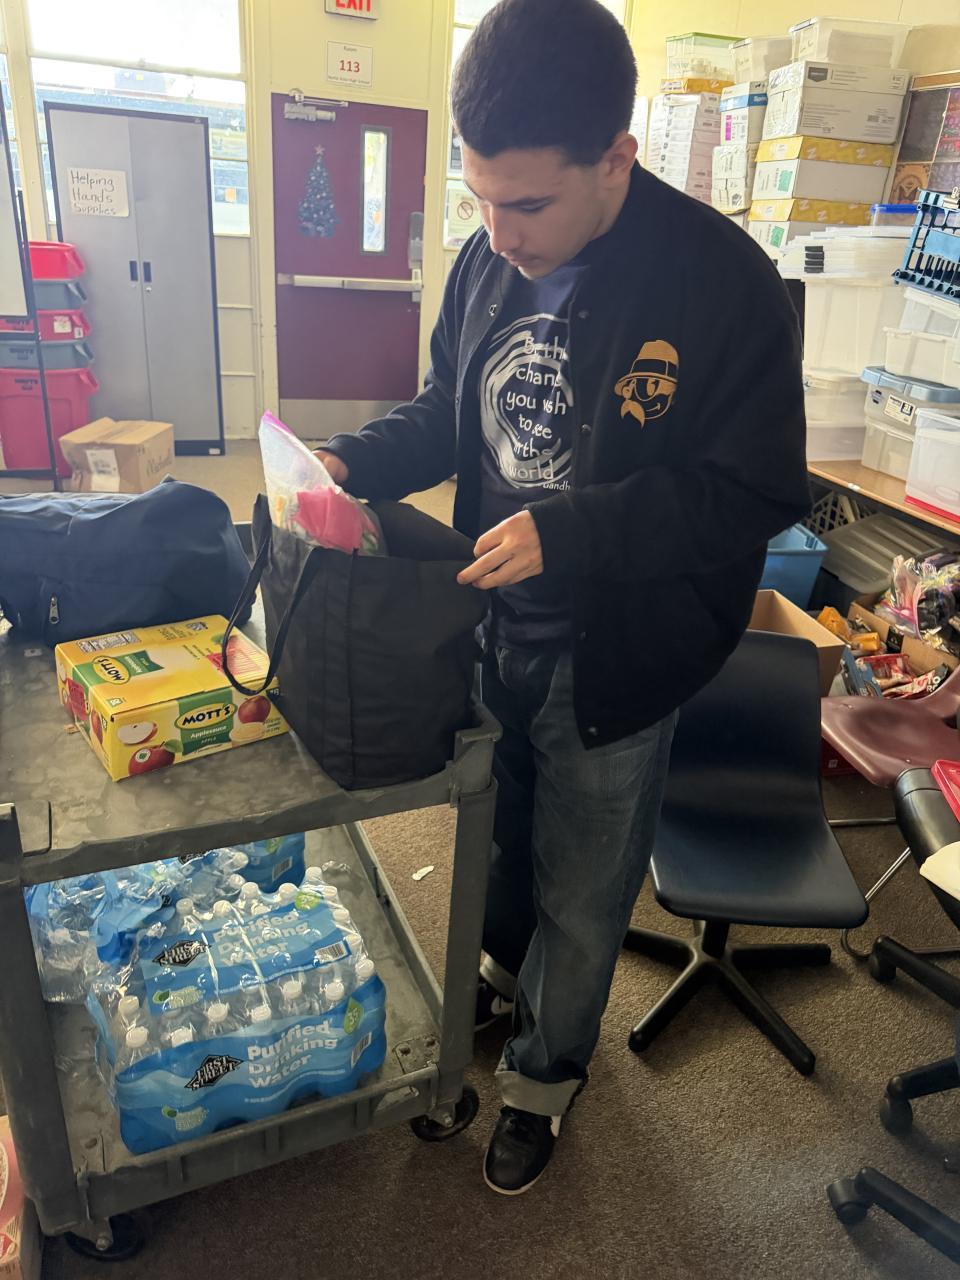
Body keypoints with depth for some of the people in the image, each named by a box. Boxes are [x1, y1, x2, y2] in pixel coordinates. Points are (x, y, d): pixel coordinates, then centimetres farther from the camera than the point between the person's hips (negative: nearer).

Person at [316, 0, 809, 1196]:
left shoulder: (725, 286, -20)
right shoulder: (487, 262, -3)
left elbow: (756, 496, -19)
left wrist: (566, 533, -29)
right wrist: (356, 460, -10)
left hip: (614, 664, -4)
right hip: (494, 629, 5)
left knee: (580, 896, 16)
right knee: (500, 836, 27)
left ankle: (546, 1071, 45)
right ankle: (505, 975, 59)